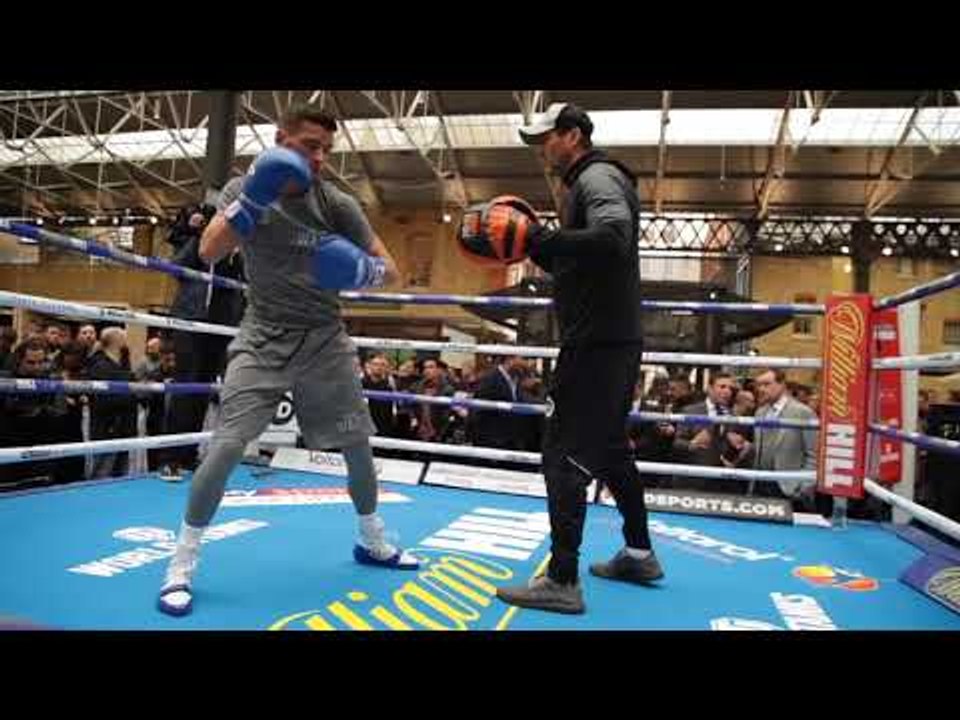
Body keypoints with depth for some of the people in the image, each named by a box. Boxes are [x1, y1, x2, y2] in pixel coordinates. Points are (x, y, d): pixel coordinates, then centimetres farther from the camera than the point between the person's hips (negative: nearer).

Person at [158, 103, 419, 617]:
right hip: (264, 339, -2)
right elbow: (208, 252, -17)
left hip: (324, 339, 2)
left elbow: (390, 270, -2)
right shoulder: (244, 188, -2)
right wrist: (253, 201, -28)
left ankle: (373, 542, 29)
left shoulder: (336, 204, -4)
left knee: (358, 443, 7)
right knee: (226, 446, -14)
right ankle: (181, 566, 2)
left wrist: (362, 271, -24)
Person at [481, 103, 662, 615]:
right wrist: (535, 243, 11)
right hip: (610, 340, 11)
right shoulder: (589, 183, 22)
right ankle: (639, 553, 31)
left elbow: (614, 238, -30)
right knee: (609, 449, 19)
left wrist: (538, 238, -25)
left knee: (565, 457, -9)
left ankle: (562, 582, -4)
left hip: (599, 342, -11)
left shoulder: (597, 177, -9)